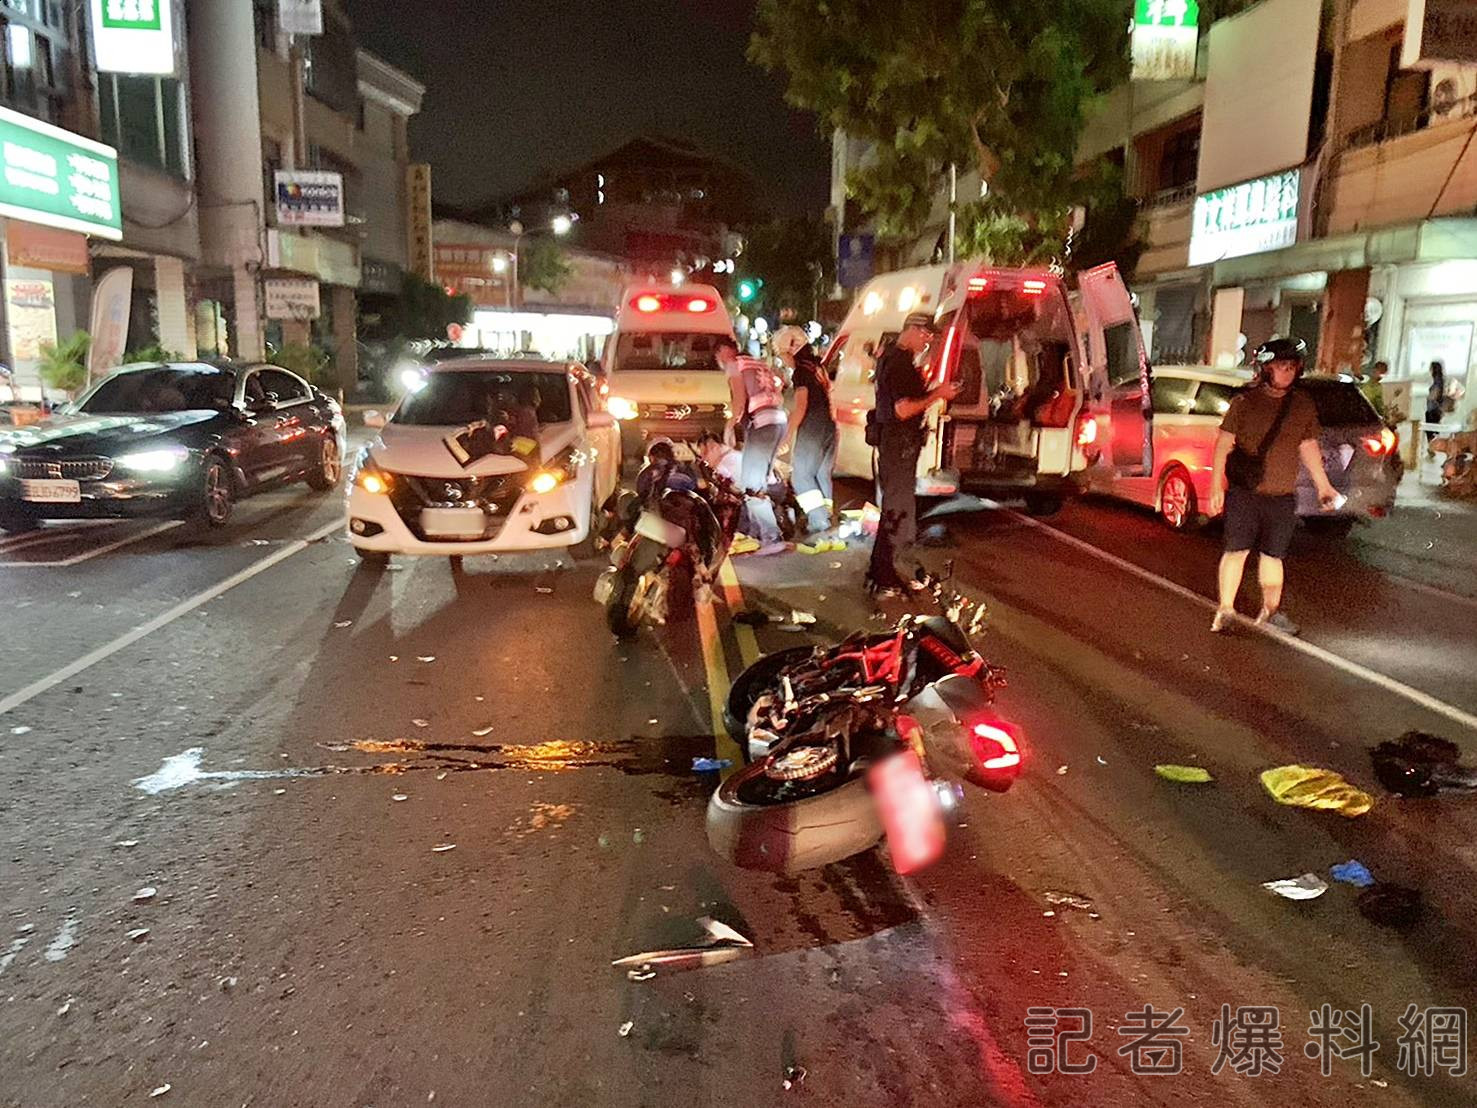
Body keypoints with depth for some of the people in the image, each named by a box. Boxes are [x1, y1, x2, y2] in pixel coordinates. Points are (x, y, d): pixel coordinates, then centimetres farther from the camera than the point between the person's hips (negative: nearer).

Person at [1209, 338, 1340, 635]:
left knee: (1273, 555, 10)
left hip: (1283, 496, 3)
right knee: (1237, 550, -3)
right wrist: (1216, 485, -9)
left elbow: (1308, 448, 16)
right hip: (1243, 492, -3)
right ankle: (1225, 610, 6)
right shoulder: (1245, 401, -5)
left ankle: (1270, 611, 22)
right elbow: (1223, 444, -4)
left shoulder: (1304, 405, 7)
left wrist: (1323, 486, 17)